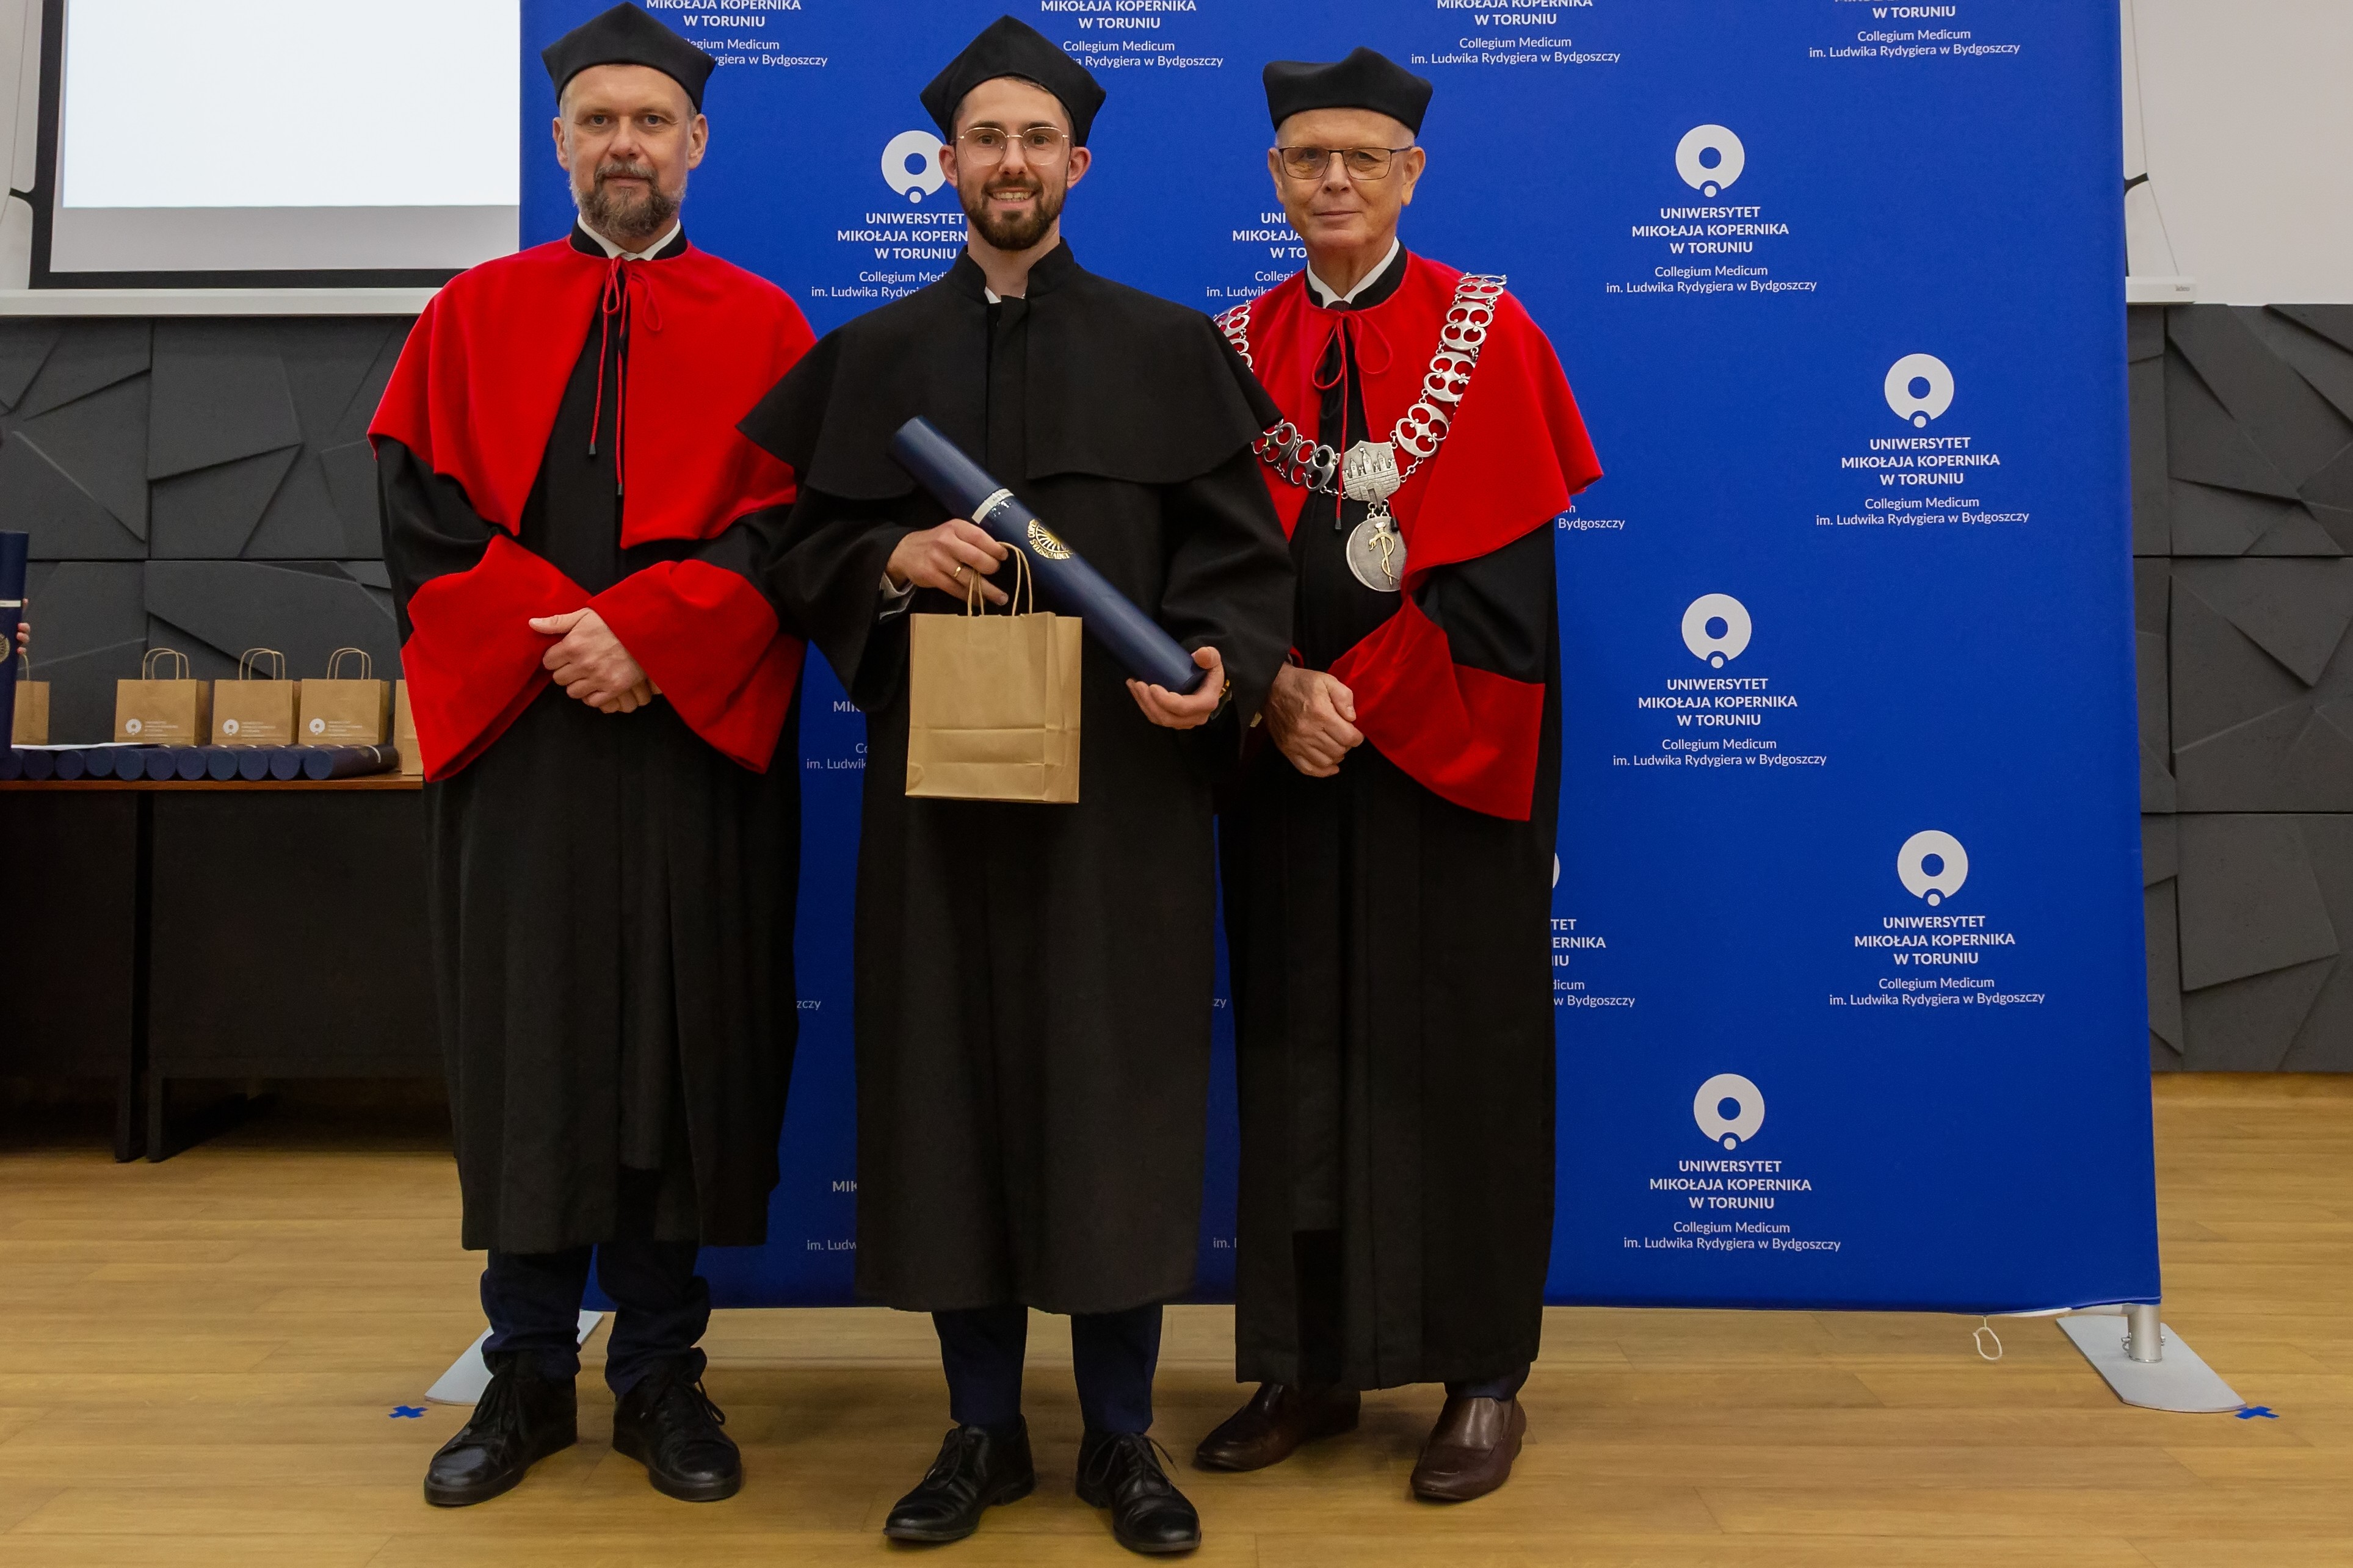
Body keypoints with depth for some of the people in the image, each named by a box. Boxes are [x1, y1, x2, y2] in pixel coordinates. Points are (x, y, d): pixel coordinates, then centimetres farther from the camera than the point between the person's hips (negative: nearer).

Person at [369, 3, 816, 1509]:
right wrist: (547, 637, -12)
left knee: (682, 1047, 3)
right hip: (514, 734, 1)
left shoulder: (762, 328, 8)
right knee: (522, 1046, 5)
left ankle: (662, 1371, 17)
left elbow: (785, 524, -2)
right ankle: (528, 1372, 19)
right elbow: (420, 516, 3)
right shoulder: (474, 316, 11)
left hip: (695, 740, -1)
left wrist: (645, 631, -15)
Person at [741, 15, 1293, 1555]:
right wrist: (892, 561, -12)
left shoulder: (1169, 348, 6)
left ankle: (1123, 1432, 19)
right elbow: (808, 552, 9)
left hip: (1124, 780, -1)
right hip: (939, 775, 2)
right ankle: (984, 1427, 22)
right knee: (954, 1086, 6)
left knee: (1119, 1092, 2)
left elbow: (1239, 550, 1)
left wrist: (1221, 666, -17)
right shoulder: (872, 357, 11)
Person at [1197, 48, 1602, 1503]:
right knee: (1296, 1046, 6)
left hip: (1444, 755, -3)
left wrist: (1360, 699, -15)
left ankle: (1485, 1375, 16)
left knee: (1456, 1049, 3)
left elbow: (1500, 565, -9)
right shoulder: (1239, 346, 10)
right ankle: (1311, 1366, 20)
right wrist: (1281, 689, -13)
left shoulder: (1486, 331, 0)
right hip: (1286, 754, 3)